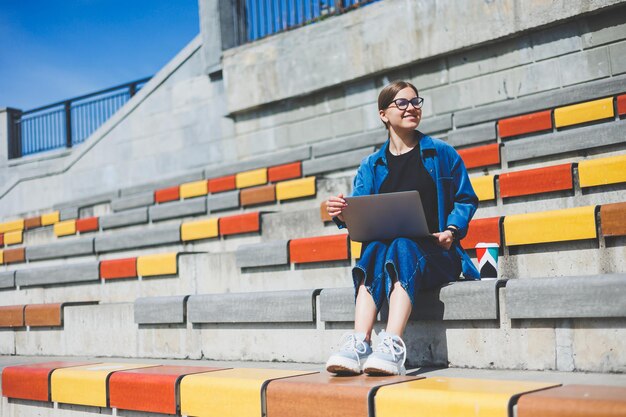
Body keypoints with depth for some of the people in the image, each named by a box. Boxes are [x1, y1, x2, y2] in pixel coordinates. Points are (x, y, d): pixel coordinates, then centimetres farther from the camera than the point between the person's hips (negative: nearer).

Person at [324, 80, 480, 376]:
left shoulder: (442, 154, 12)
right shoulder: (371, 166, 16)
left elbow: (466, 199, 11)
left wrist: (452, 230, -9)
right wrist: (342, 215, -17)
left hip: (434, 254, -2)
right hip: (384, 248, 2)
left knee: (402, 246, -36)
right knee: (375, 248, -33)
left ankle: (392, 346, -52)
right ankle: (358, 344, -48)